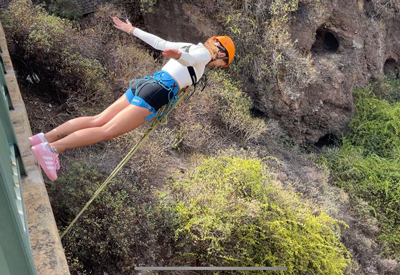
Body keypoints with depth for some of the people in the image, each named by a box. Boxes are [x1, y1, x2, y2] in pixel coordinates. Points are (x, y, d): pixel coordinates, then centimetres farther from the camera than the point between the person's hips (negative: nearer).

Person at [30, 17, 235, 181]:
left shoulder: (187, 46, 26)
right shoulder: (204, 53, 4)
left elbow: (157, 42, 32)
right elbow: (190, 59, -20)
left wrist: (131, 30, 39)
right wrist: (179, 56, -42)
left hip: (144, 84, 9)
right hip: (156, 93, -9)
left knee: (98, 120, 3)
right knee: (107, 131, -15)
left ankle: (45, 138, -4)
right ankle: (50, 148, -24)